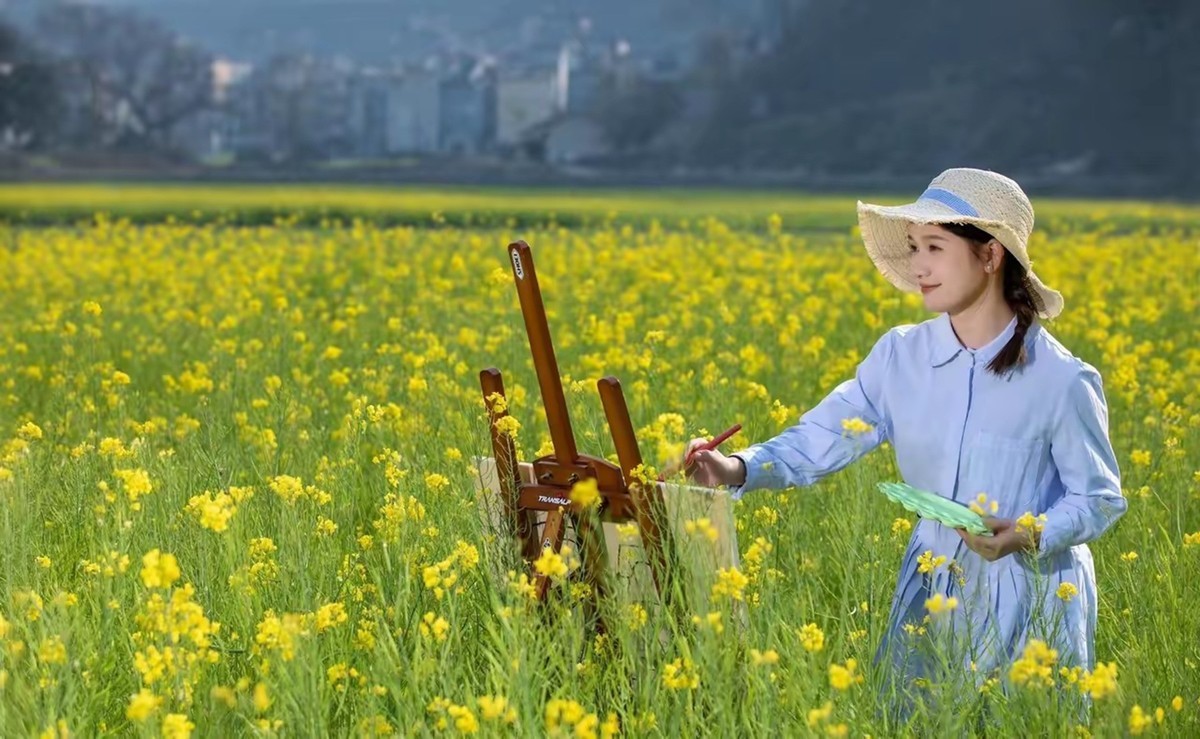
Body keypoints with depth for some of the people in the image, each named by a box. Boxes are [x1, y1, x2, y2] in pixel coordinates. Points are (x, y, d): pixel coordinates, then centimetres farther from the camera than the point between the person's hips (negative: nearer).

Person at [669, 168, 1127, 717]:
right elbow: (818, 442, -5)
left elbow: (1100, 500, -6)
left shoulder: (1060, 381, -14)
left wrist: (1030, 537, -24)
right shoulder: (900, 357, -3)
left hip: (1033, 604, -4)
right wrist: (739, 469, -23)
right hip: (932, 590, 4)